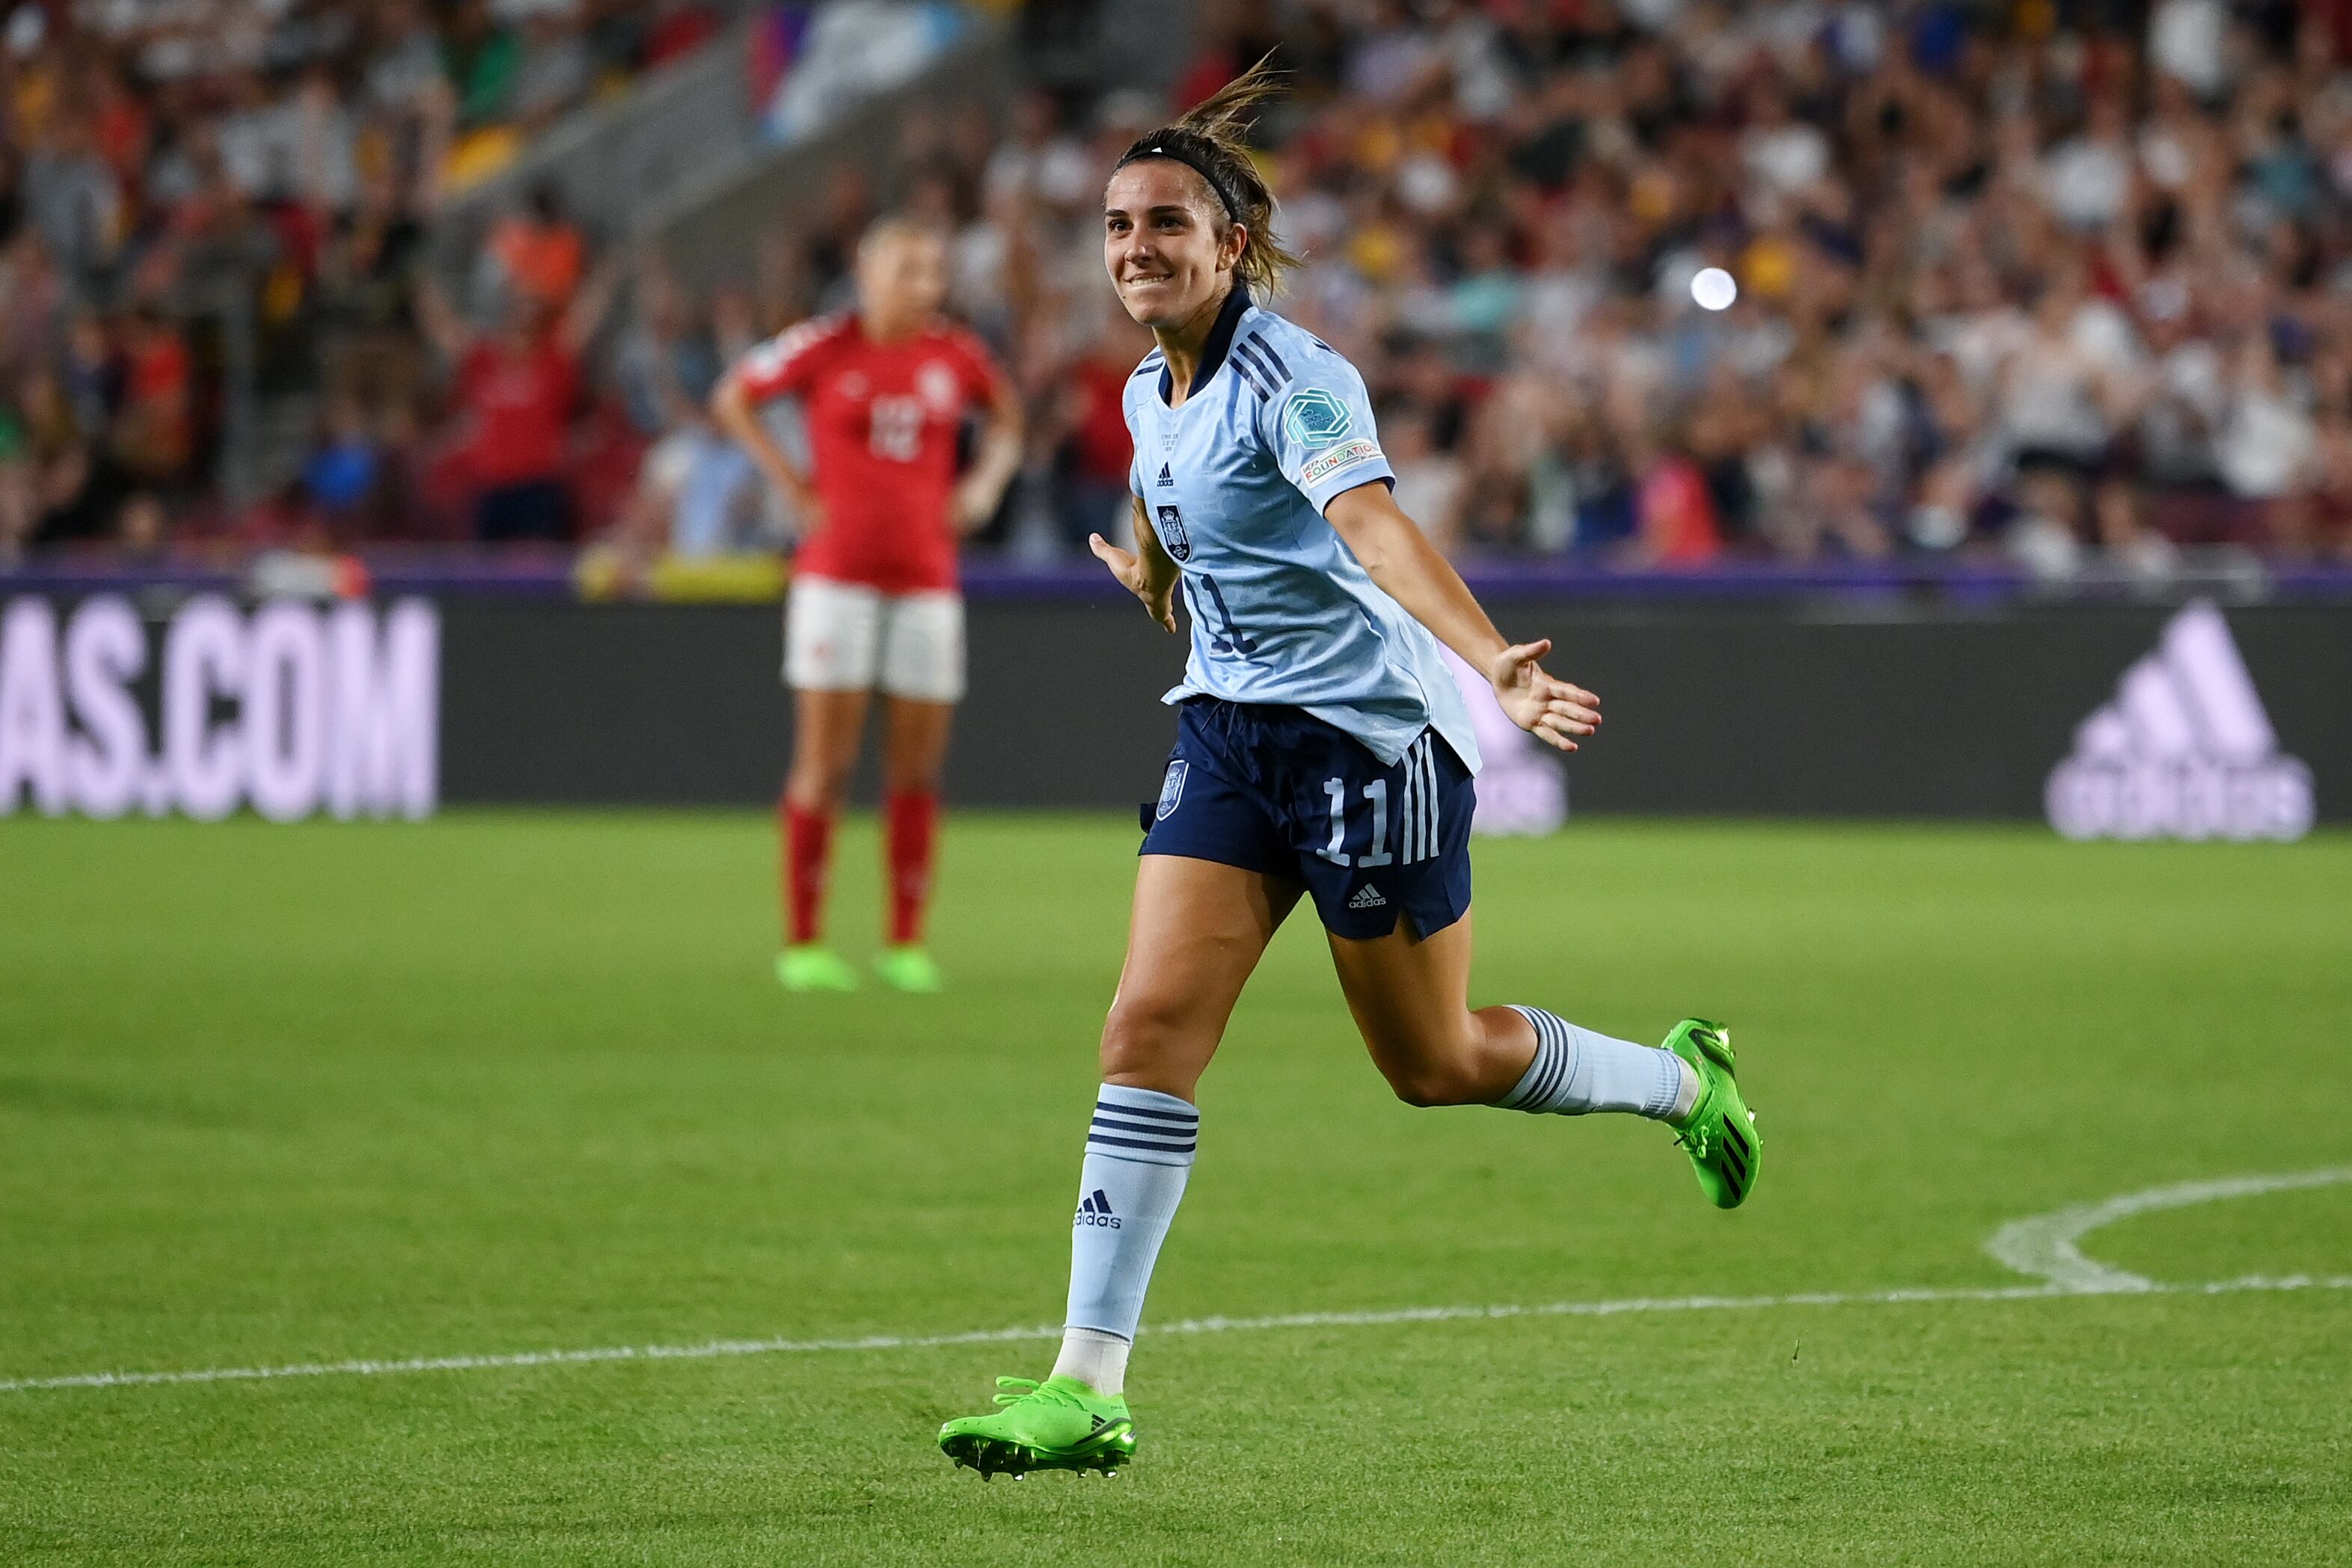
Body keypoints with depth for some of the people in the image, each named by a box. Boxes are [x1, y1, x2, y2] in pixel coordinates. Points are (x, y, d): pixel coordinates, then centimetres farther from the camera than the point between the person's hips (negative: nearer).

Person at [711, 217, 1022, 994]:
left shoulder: (955, 355, 5)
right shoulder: (826, 346, -4)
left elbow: (1007, 414, 25)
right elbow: (733, 399, 7)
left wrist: (986, 481, 8)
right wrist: (791, 483, 0)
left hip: (927, 575, 3)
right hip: (839, 571, -3)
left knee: (919, 761, 2)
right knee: (826, 759, -4)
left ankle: (907, 942, 10)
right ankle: (803, 943, 1)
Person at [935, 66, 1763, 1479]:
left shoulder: (1293, 381, -19)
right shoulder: (1153, 396, 5)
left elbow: (1379, 530, -36)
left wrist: (1494, 664, -51)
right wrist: (1152, 577, 49)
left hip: (1369, 733, -7)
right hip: (1232, 730, 7)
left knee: (1436, 1064, 6)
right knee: (1152, 1026, -8)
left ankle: (1684, 1081, 35)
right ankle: (1089, 1388, -10)